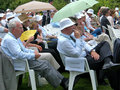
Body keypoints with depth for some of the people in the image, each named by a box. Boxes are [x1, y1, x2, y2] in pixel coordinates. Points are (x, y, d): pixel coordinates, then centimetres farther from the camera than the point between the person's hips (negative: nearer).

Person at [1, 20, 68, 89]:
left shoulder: (14, 38, 15)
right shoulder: (9, 39, -19)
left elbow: (23, 50, 22)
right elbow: (19, 55, -27)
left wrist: (33, 52, 3)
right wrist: (33, 56, -17)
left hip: (23, 59, 10)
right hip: (18, 63, -10)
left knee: (46, 62, 0)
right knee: (45, 67, -15)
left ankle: (62, 80, -1)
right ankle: (63, 84, -8)